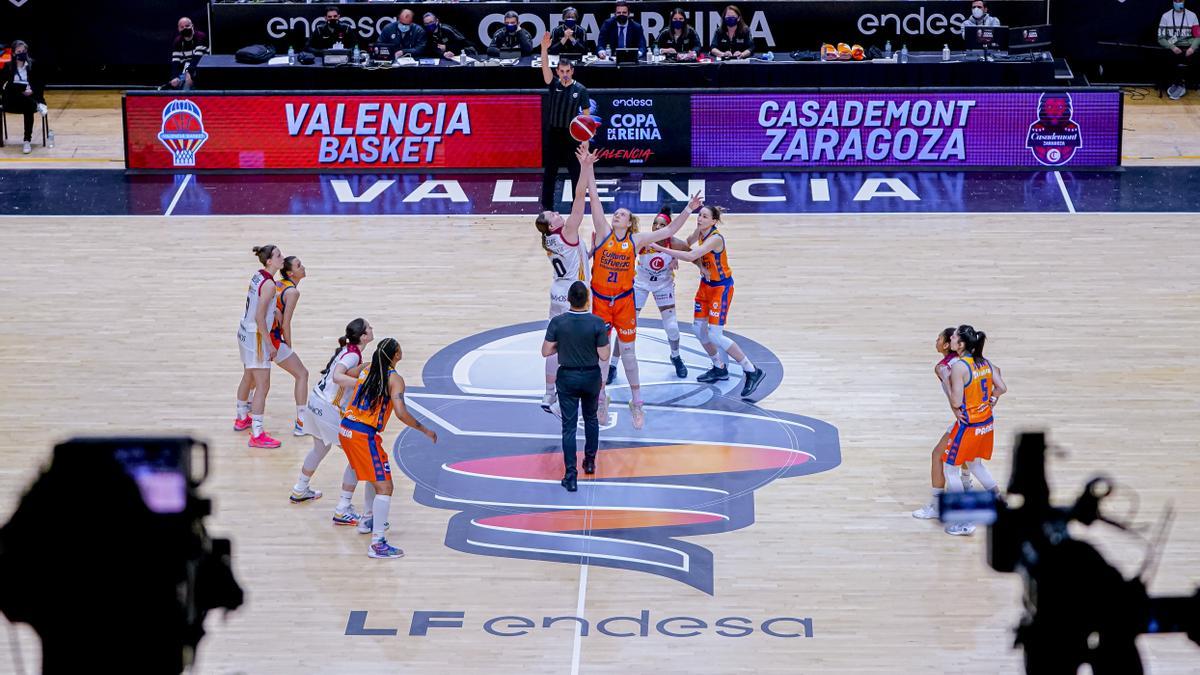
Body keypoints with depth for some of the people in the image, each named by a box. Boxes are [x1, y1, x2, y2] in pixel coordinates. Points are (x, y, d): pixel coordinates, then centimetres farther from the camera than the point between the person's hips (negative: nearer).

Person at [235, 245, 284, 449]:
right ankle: (257, 435, -6)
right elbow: (260, 318, -24)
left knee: (248, 378, 27)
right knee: (263, 386, -6)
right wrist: (270, 345, -19)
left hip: (245, 332, 10)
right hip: (256, 336, -10)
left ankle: (242, 418, 44)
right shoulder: (269, 284, -22)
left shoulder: (258, 276, 5)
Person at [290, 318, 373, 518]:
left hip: (316, 402, 9)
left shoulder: (347, 349, 8)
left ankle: (300, 490, 53)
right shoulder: (353, 355, -18)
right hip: (330, 411, -9)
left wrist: (362, 369, -3)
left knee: (320, 448, 33)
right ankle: (342, 511, -5)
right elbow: (338, 377, -34)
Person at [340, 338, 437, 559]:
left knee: (377, 476, 31)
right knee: (384, 487, -7)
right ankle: (377, 544, -15)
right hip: (364, 436, -8)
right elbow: (401, 413, -19)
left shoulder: (365, 370, 11)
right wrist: (425, 430, -8)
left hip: (346, 430, 8)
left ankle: (367, 520, 42)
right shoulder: (395, 379, -9)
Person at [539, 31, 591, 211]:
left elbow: (586, 115, 0)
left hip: (572, 135, -1)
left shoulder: (580, 90, -3)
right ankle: (547, 206, 13)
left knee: (576, 172, 1)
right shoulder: (553, 85, 0)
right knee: (549, 172, 6)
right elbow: (545, 67, -16)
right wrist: (544, 49, -32)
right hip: (553, 133, 2)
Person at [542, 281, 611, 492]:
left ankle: (571, 475, -6)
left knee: (569, 427, 1)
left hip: (567, 378, -1)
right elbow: (604, 356, -13)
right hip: (591, 377, 1)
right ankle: (590, 461, 37)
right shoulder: (597, 323, -16)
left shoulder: (557, 322, -15)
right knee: (591, 418, 26)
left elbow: (546, 352, -9)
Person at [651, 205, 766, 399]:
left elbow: (691, 256, -39)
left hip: (721, 287, -9)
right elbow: (687, 244, 18)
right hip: (706, 284, 9)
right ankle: (719, 368, 31)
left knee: (715, 335, -12)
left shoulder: (715, 238, -28)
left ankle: (752, 371, -1)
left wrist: (662, 249, -38)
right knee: (698, 329, 12)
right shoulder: (700, 232, -3)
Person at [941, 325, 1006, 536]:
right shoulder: (984, 362, 1)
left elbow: (956, 402, -22)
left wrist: (948, 388, -4)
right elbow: (1001, 388, 5)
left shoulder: (958, 367, -22)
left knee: (949, 469, 6)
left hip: (968, 425, -8)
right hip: (987, 423, 8)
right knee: (976, 464, 28)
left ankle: (964, 522, 6)